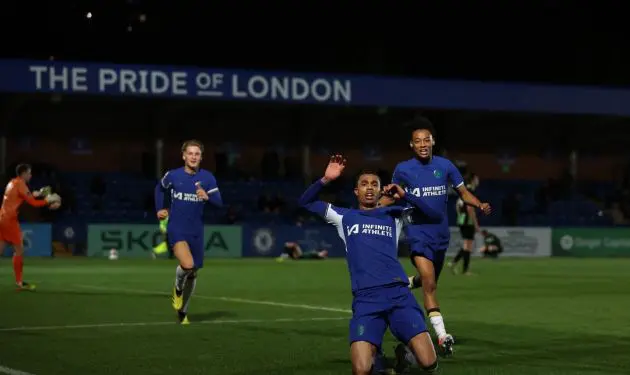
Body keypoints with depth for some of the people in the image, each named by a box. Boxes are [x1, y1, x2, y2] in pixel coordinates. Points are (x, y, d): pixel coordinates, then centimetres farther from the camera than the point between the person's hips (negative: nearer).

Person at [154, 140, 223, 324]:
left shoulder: (207, 177, -3)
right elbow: (159, 188, 18)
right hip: (176, 229, -3)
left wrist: (207, 197, -28)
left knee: (193, 273, 12)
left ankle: (182, 310, 33)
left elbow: (219, 203, -9)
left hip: (196, 232, 3)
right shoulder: (172, 175, -3)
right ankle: (178, 288, 6)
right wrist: (160, 209, 11)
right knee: (187, 264, -27)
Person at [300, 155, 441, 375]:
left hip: (398, 294, 1)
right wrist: (326, 179, 1)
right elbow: (306, 202, 17)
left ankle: (405, 354, 22)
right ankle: (374, 354, 15)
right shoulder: (345, 217, 19)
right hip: (365, 299, -1)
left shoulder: (393, 215, 19)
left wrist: (404, 196, 1)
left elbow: (435, 216, 13)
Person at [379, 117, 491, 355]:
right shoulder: (402, 170, -5)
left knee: (430, 281, 19)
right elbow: (391, 197, 10)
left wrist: (479, 205, -13)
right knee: (429, 284, -17)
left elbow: (464, 193, 6)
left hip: (441, 233, 4)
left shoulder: (445, 166, -1)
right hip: (418, 233, -4)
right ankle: (442, 336, -18)